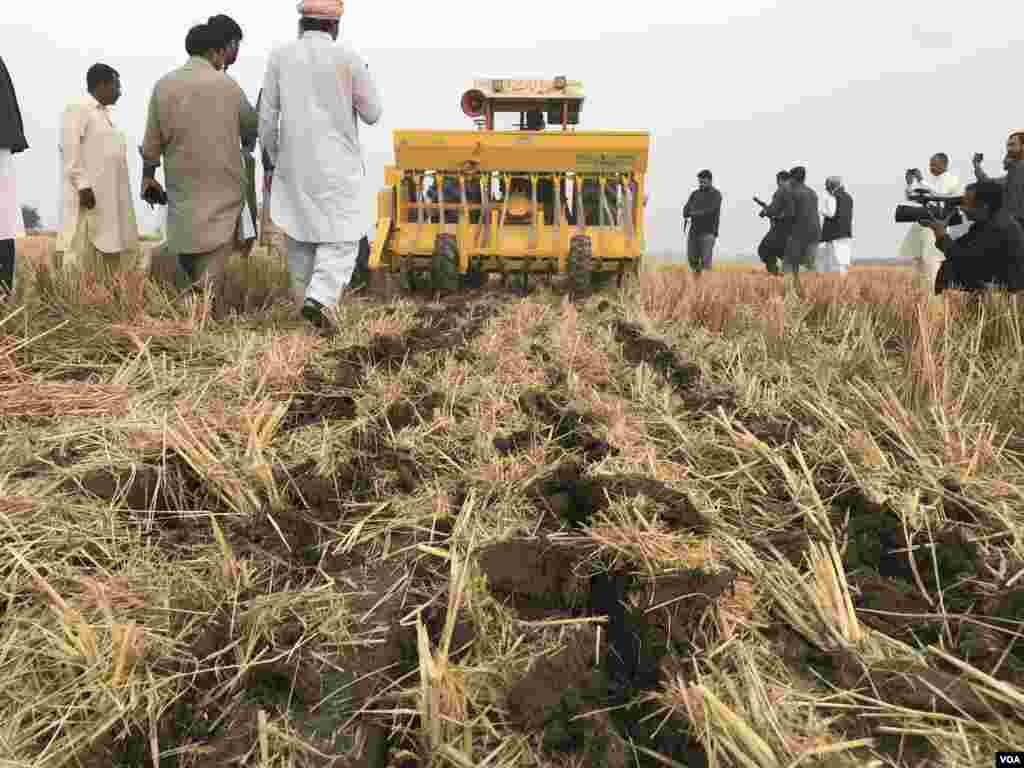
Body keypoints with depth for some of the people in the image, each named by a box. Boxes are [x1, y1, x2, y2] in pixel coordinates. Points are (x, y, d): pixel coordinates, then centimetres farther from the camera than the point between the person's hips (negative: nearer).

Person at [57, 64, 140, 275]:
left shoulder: (104, 113, 21)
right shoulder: (78, 109, -5)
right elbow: (69, 148, -15)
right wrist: (82, 185, -22)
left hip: (109, 197, 9)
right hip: (88, 194, -9)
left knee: (119, 252, 6)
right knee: (82, 254, -9)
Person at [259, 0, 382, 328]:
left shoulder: (280, 56, 0)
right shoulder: (348, 58, -6)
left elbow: (267, 117, 1)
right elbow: (372, 113, 0)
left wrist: (272, 159, 13)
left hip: (293, 165, 3)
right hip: (338, 166, -3)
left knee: (299, 237, 15)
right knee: (341, 238, 4)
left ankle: (304, 300, 20)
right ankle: (319, 298, -16)